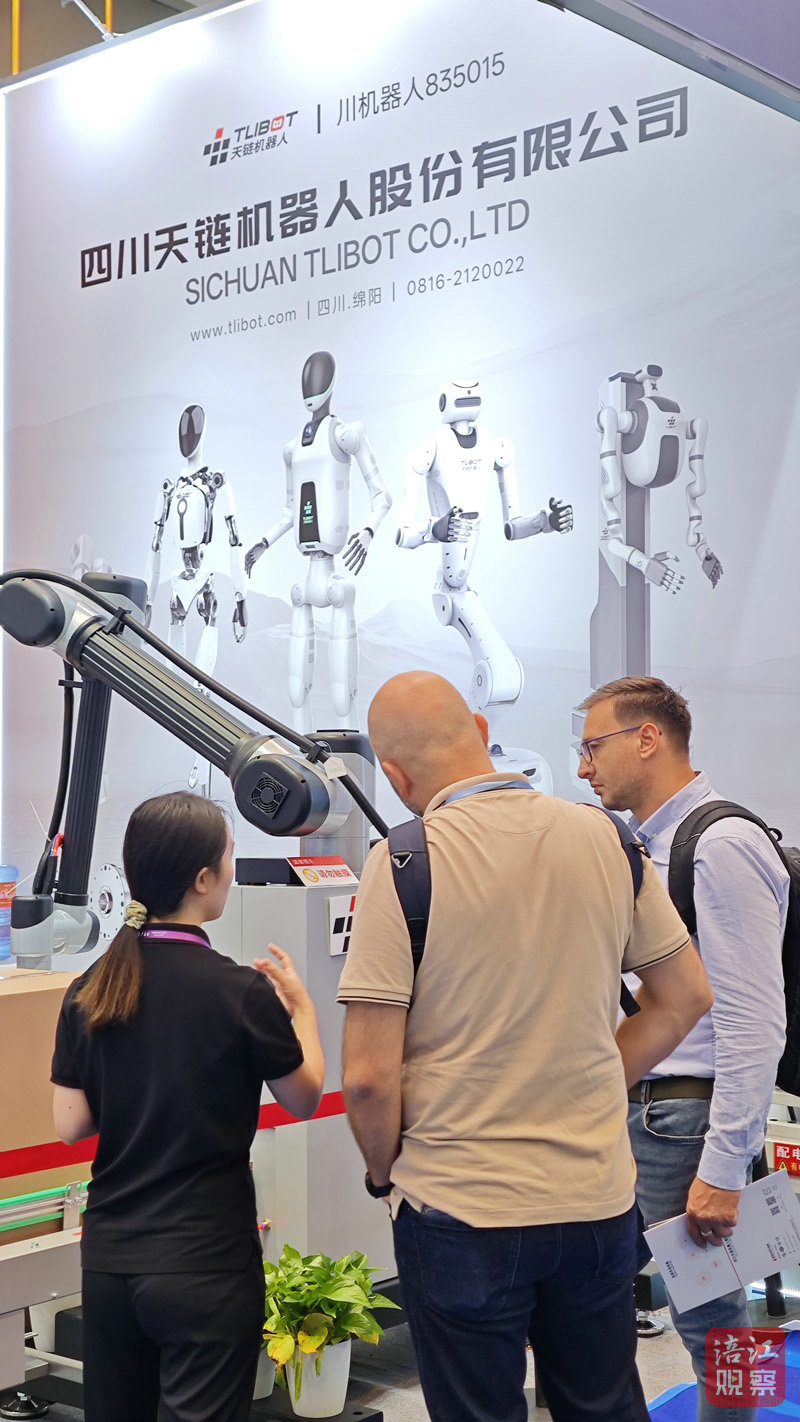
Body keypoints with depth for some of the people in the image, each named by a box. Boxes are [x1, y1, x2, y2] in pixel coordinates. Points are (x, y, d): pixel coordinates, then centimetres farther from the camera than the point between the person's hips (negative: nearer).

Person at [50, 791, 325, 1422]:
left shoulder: (89, 991, -2)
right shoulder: (241, 992, -15)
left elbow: (70, 1124, 3)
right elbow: (305, 1098, -1)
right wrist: (302, 1008, 14)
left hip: (108, 1256, 5)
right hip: (207, 1262, -5)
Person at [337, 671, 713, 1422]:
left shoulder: (404, 861, -15)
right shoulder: (605, 837, 0)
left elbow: (368, 1075, -16)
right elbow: (685, 997, 8)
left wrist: (384, 1171, 2)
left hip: (463, 1211, -4)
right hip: (598, 1199, 4)